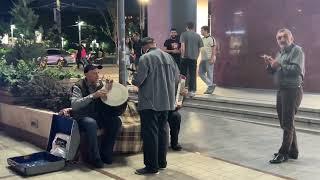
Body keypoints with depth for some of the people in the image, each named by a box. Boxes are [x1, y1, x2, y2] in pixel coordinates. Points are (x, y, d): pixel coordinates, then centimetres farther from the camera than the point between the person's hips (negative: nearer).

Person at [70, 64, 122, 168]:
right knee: (91, 123, -37)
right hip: (82, 117, -5)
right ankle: (94, 158, -24)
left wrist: (108, 90, -13)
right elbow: (73, 105, -23)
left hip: (98, 116, 6)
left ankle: (105, 154, -6)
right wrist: (93, 96, -29)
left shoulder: (100, 84, 6)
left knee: (116, 121, -18)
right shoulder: (78, 87, -8)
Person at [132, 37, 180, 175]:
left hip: (150, 102, -6)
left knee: (150, 133, 0)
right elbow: (176, 77, 10)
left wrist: (133, 80, 6)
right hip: (166, 101, 7)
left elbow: (138, 80, -16)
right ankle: (162, 162, 26)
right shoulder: (168, 56, 5)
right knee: (162, 131, 16)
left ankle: (152, 166, 4)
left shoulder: (146, 58, -13)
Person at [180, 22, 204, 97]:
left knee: (183, 74, 9)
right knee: (193, 75, 5)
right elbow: (199, 48, 9)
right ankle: (192, 91, 4)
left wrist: (182, 55, -6)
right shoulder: (198, 36, 8)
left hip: (185, 57, -2)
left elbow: (182, 46, -12)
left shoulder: (184, 34, -1)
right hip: (194, 58, 2)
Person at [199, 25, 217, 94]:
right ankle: (211, 85, 12)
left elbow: (213, 49, -14)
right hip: (203, 59, 9)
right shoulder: (202, 39, 16)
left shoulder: (211, 39, -9)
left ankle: (210, 88, 4)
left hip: (209, 59, -9)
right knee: (200, 72, 5)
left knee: (209, 73, -4)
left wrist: (212, 58, -21)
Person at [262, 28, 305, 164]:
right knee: (285, 123, 14)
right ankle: (293, 151, 25)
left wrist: (280, 65, -21)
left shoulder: (297, 50, -9)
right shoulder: (280, 53, 17)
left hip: (292, 90, -9)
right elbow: (274, 72, 18)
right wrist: (270, 65, -1)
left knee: (287, 123, -3)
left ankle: (284, 153, 5)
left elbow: (297, 69, -24)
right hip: (281, 90, 9)